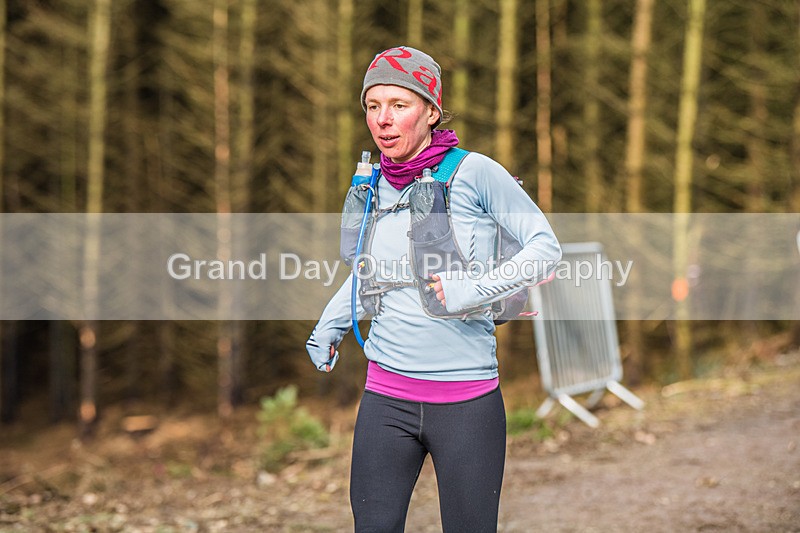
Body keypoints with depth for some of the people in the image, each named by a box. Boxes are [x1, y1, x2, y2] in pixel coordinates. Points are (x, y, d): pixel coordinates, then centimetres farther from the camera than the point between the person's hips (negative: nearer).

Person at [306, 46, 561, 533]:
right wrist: (328, 327, 19)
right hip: (387, 395, 4)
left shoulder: (473, 173, -8)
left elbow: (546, 248, -7)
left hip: (467, 400, -4)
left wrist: (476, 290, -18)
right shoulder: (373, 190, 7)